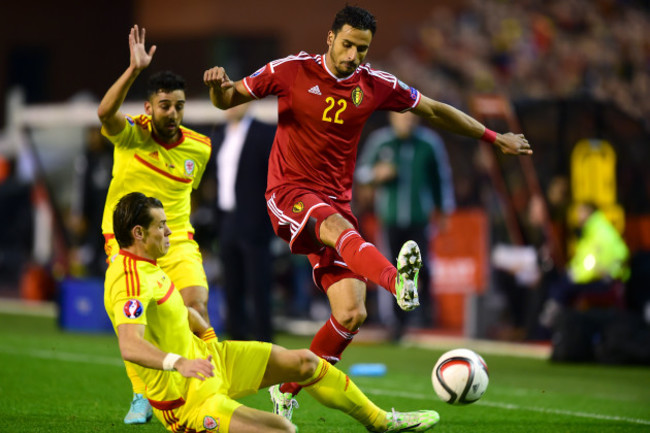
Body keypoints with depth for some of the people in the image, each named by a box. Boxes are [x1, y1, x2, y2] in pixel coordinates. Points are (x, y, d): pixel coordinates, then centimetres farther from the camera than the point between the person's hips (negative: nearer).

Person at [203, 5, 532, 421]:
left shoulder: (376, 86, 4)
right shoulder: (291, 71, -4)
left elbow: (434, 110, 16)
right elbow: (229, 100, 2)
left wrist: (495, 138, 19)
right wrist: (219, 85, -22)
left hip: (336, 201, 4)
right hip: (290, 194, -4)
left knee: (351, 314, -7)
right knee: (339, 229, -39)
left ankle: (287, 391, 12)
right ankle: (399, 281, -69)